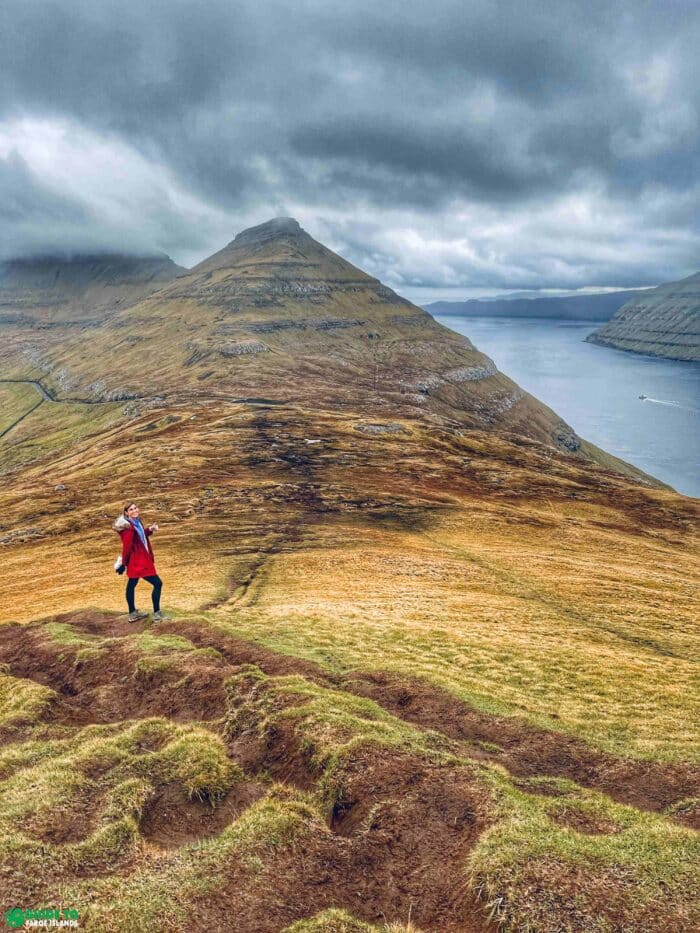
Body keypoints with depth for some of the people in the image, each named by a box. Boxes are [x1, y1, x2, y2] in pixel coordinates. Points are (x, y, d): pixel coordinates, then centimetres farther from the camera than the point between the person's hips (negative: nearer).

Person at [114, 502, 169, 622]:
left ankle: (133, 613, 32)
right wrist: (124, 563, -18)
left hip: (141, 559, 10)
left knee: (132, 584, 20)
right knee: (157, 583, -8)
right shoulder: (128, 527, -21)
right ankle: (157, 614, -1)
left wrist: (150, 530, 4)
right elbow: (126, 546, -21)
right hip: (137, 561, -10)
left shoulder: (137, 522, 6)